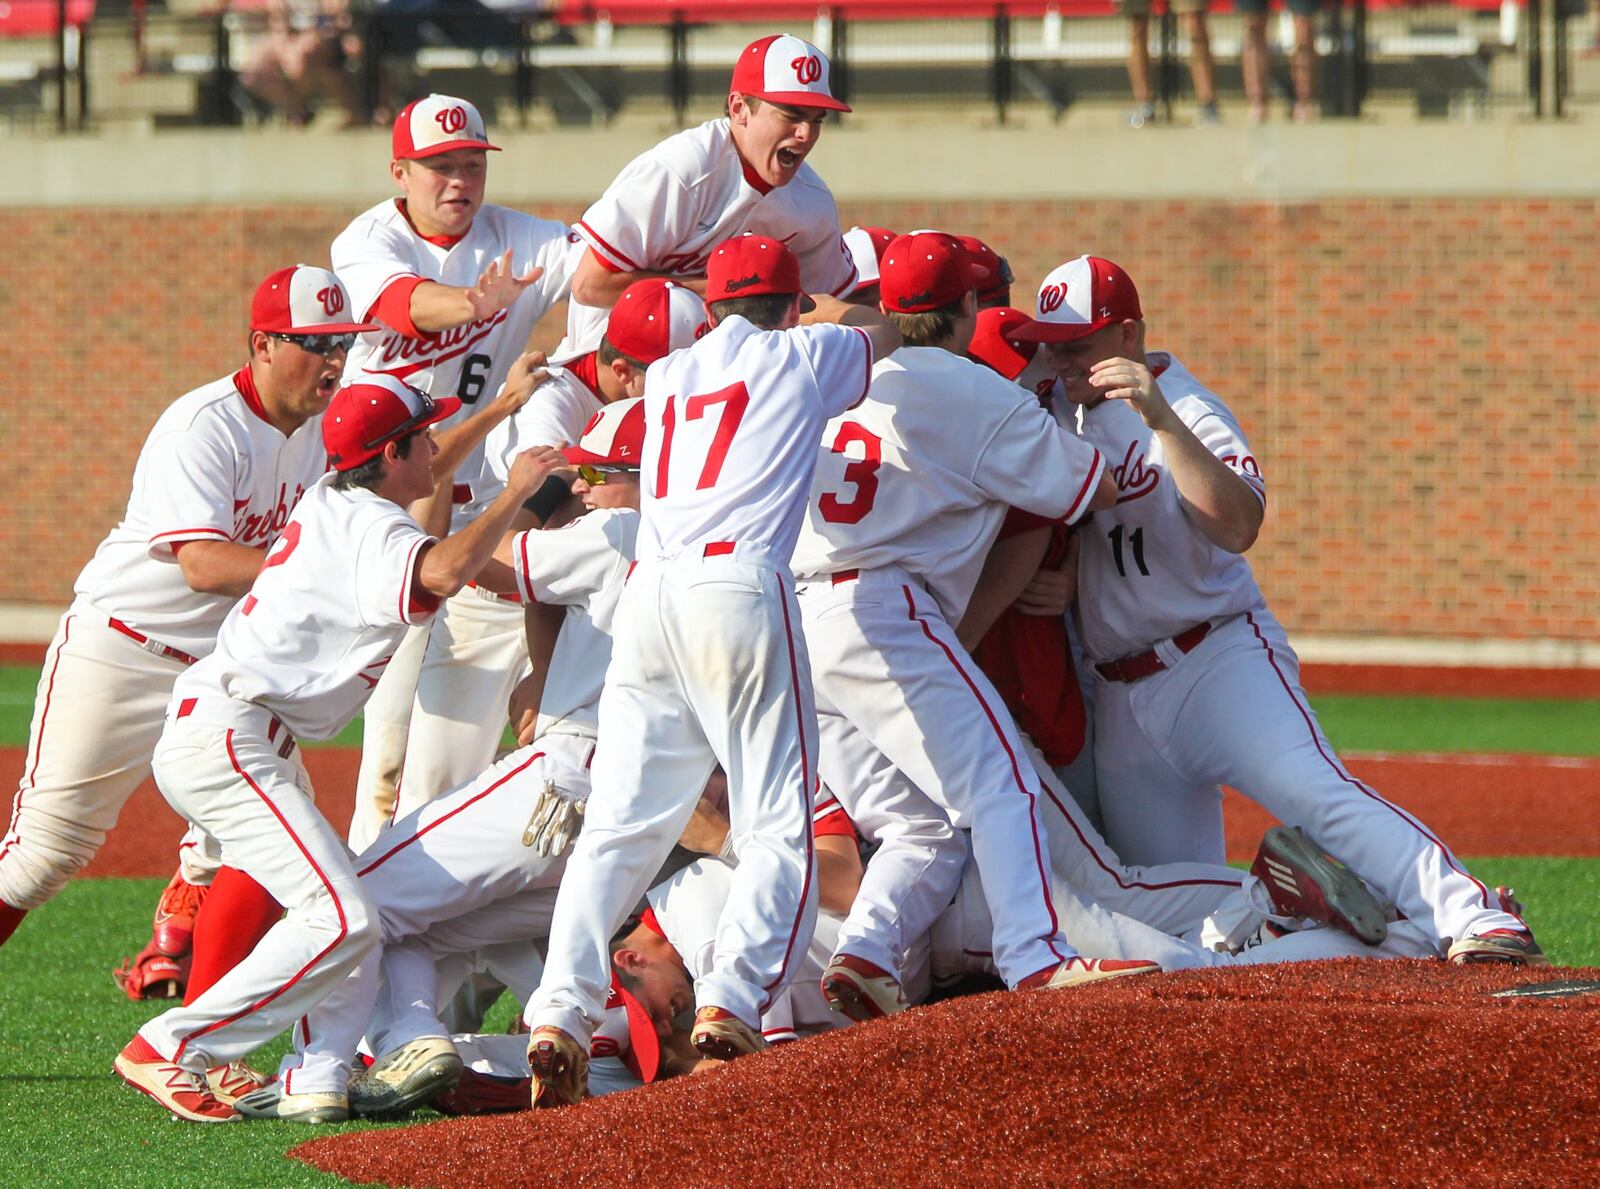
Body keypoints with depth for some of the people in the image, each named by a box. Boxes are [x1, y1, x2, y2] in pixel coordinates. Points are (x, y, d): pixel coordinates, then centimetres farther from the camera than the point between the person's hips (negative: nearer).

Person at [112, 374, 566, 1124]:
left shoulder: (330, 501, 15)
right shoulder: (369, 529, -14)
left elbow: (418, 487, 39)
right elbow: (443, 571, -36)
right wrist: (515, 493, -21)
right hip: (228, 743, -11)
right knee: (342, 921, -20)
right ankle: (166, 1053, -19)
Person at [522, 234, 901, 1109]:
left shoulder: (667, 377, 24)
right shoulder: (805, 355, 14)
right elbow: (884, 332, 37)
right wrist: (826, 312, 56)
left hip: (649, 595, 4)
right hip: (739, 586, -4)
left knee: (620, 824, 5)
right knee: (778, 826, -1)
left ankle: (559, 1014, -8)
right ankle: (730, 1005, -18)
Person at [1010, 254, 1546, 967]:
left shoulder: (1184, 411, -10)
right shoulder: (1056, 406, 11)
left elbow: (1237, 528, -27)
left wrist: (1160, 419, -33)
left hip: (1217, 660, -7)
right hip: (1119, 698, 7)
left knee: (1316, 794, -29)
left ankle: (1473, 919, -38)